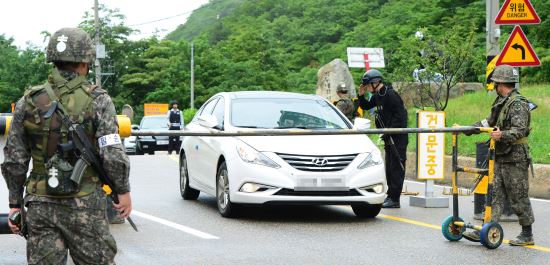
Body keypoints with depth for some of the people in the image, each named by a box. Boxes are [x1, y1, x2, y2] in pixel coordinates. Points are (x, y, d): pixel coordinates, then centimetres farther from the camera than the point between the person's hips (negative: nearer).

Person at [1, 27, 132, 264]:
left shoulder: (28, 102, 4)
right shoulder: (97, 100, -7)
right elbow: (112, 156, -13)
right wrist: (123, 191, 2)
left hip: (40, 206, 3)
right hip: (84, 205, -3)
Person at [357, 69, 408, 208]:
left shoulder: (391, 95, -16)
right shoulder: (378, 95, 12)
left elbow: (400, 116, -21)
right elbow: (366, 106, 27)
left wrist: (388, 132, -22)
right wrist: (361, 95, 9)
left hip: (398, 137, -10)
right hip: (389, 137, 10)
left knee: (396, 168, -7)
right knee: (389, 168, 14)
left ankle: (394, 199, -7)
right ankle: (390, 196, 21)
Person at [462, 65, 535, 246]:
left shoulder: (518, 104, -14)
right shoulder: (501, 102, 16)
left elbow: (520, 130, -25)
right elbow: (489, 122, 26)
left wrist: (502, 135, -43)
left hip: (515, 158, -9)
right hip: (500, 158, 9)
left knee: (519, 197, -2)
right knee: (494, 194, 5)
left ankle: (527, 235, 8)